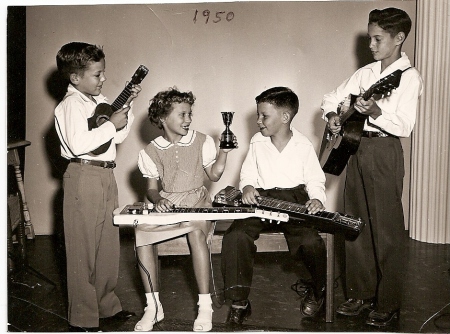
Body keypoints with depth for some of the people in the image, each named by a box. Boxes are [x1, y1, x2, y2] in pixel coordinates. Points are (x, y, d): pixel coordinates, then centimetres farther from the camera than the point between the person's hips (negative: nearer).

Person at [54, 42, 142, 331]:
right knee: (83, 250, 0)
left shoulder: (100, 101, 13)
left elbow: (118, 136, 16)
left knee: (109, 245, 16)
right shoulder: (71, 104, -13)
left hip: (106, 176, 9)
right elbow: (78, 144, -26)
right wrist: (110, 125, -18)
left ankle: (107, 305, 32)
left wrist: (127, 104, 7)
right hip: (84, 178, -9)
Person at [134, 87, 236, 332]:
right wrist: (157, 200, -17)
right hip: (166, 205, 2)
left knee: (196, 231, -36)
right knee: (141, 232, -26)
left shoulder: (201, 141, 4)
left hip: (197, 201, -2)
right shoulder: (151, 152, 4)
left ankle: (205, 306, -26)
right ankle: (153, 306, -13)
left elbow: (214, 175, 7)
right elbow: (151, 187, 5)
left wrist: (224, 152, -6)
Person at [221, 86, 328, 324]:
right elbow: (248, 172, 15)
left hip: (294, 200, -2)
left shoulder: (304, 146, 4)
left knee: (311, 241, -28)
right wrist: (247, 186, -7)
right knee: (235, 236, -25)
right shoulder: (257, 142, 11)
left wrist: (316, 199, -13)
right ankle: (239, 302, -10)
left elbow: (315, 180, 7)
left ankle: (317, 291, 7)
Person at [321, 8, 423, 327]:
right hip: (356, 148, 7)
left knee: (386, 232, -1)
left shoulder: (409, 76, -7)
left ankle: (388, 305, 12)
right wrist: (332, 115, 1)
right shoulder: (365, 72, 12)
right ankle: (362, 294, 25)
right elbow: (332, 97, 20)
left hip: (384, 151, -7)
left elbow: (404, 126, -17)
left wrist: (375, 112, -31)